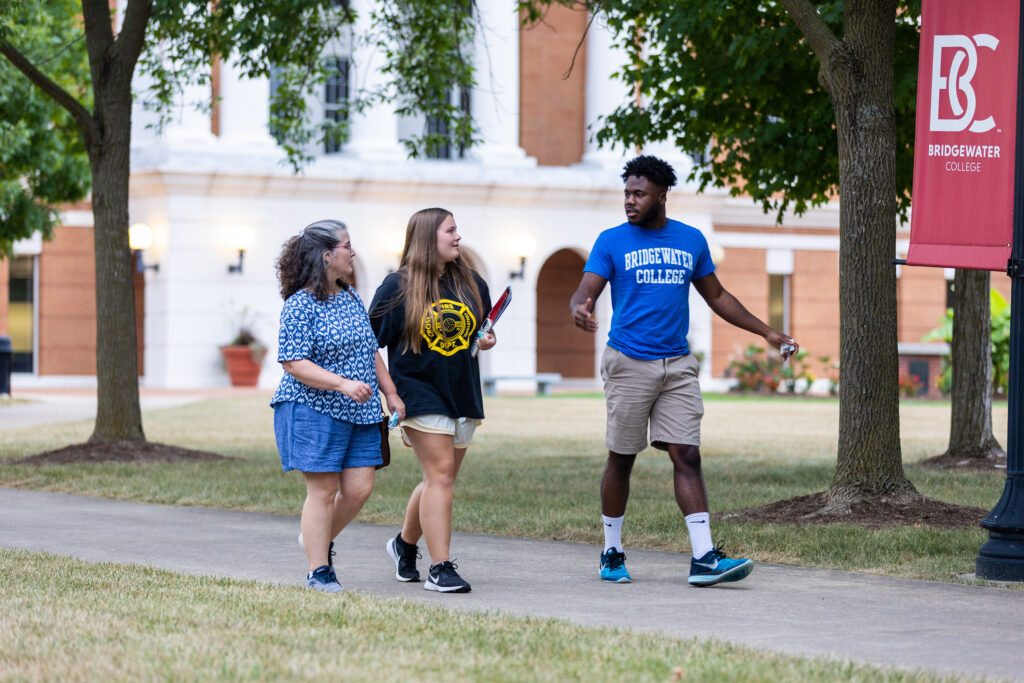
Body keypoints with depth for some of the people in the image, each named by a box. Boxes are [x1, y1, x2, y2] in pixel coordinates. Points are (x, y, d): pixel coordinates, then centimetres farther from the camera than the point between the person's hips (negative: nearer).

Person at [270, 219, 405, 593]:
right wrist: (342, 384, -27)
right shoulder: (300, 305, -12)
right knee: (323, 490, -4)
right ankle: (319, 571, 5)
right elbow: (294, 363, -18)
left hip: (359, 413, 7)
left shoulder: (352, 298, 13)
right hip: (314, 411, -7)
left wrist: (391, 394, 17)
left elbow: (372, 352, 22)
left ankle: (320, 539, 26)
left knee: (359, 488, 1)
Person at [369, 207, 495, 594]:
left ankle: (405, 544, 35)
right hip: (419, 392, -6)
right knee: (441, 474, -14)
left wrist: (488, 340, 0)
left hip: (462, 394, 6)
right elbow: (371, 341, -3)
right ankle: (440, 569, -12)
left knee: (440, 478, 11)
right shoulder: (398, 287, -6)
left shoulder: (470, 283, 8)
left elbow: (485, 325, 23)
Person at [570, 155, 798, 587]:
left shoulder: (691, 240, 10)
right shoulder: (612, 241, 1)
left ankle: (704, 558, -11)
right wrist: (579, 309, -32)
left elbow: (716, 297, 20)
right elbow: (584, 293, -6)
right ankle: (612, 554, 18)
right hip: (628, 364, -2)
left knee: (687, 457, -6)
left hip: (677, 365, 2)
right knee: (621, 460, 4)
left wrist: (766, 332, 19)